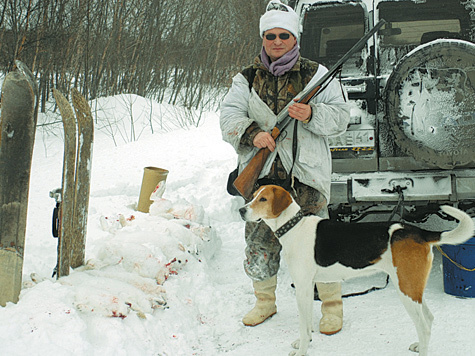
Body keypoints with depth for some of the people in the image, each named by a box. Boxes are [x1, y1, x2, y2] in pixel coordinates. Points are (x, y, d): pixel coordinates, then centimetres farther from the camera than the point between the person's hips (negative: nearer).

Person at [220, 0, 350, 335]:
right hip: (261, 176, 3)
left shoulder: (316, 74, 5)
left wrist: (311, 115, -17)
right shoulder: (247, 79, 11)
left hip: (306, 176, -2)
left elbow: (340, 116, 2)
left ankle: (332, 305, 18)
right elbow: (229, 117, 3)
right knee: (259, 244, 8)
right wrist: (252, 133, -17)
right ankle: (265, 301, 30)